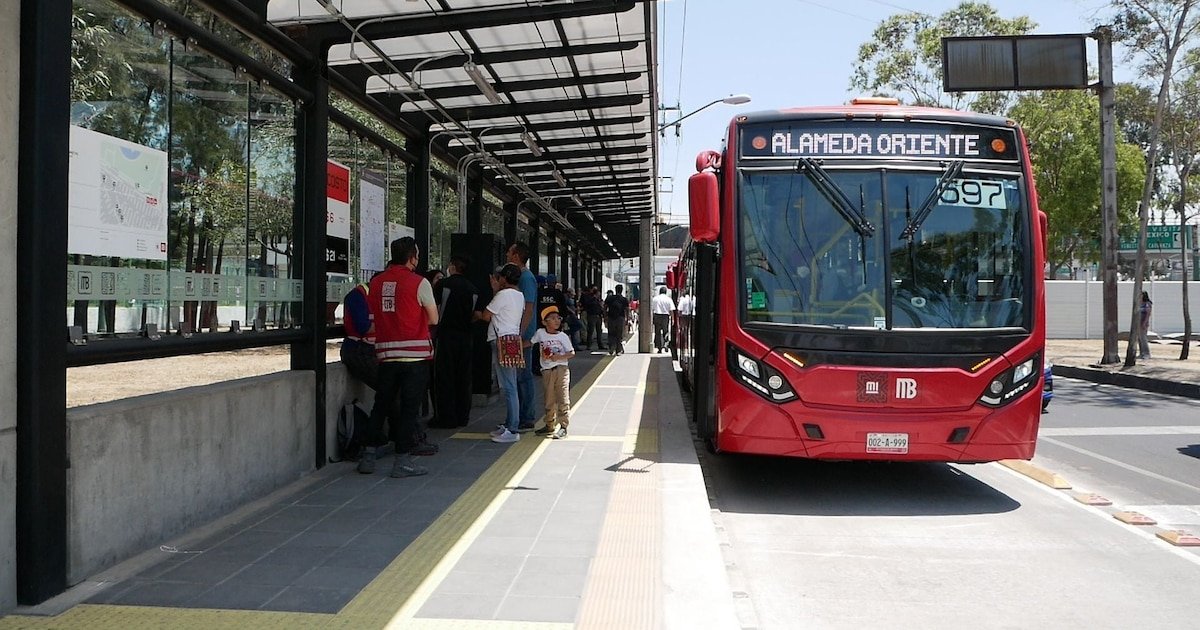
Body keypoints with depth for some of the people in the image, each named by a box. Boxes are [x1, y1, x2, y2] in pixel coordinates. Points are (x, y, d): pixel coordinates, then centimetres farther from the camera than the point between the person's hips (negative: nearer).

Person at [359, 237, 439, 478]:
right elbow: (433, 319, -2)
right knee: (409, 408, 2)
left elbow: (373, 316, 13)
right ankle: (402, 461, 4)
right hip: (415, 354, -4)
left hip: (386, 353, 5)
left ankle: (368, 456, 17)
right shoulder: (419, 282, -7)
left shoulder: (376, 282, 7)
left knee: (380, 405, 14)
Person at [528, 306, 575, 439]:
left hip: (561, 369, -3)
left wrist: (560, 357, -17)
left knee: (563, 399, -7)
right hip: (547, 371, 3)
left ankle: (563, 426, -3)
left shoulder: (563, 336, -2)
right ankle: (550, 425, 25)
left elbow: (572, 353, -2)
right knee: (549, 400, 12)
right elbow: (530, 342, 20)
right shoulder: (540, 333, 3)